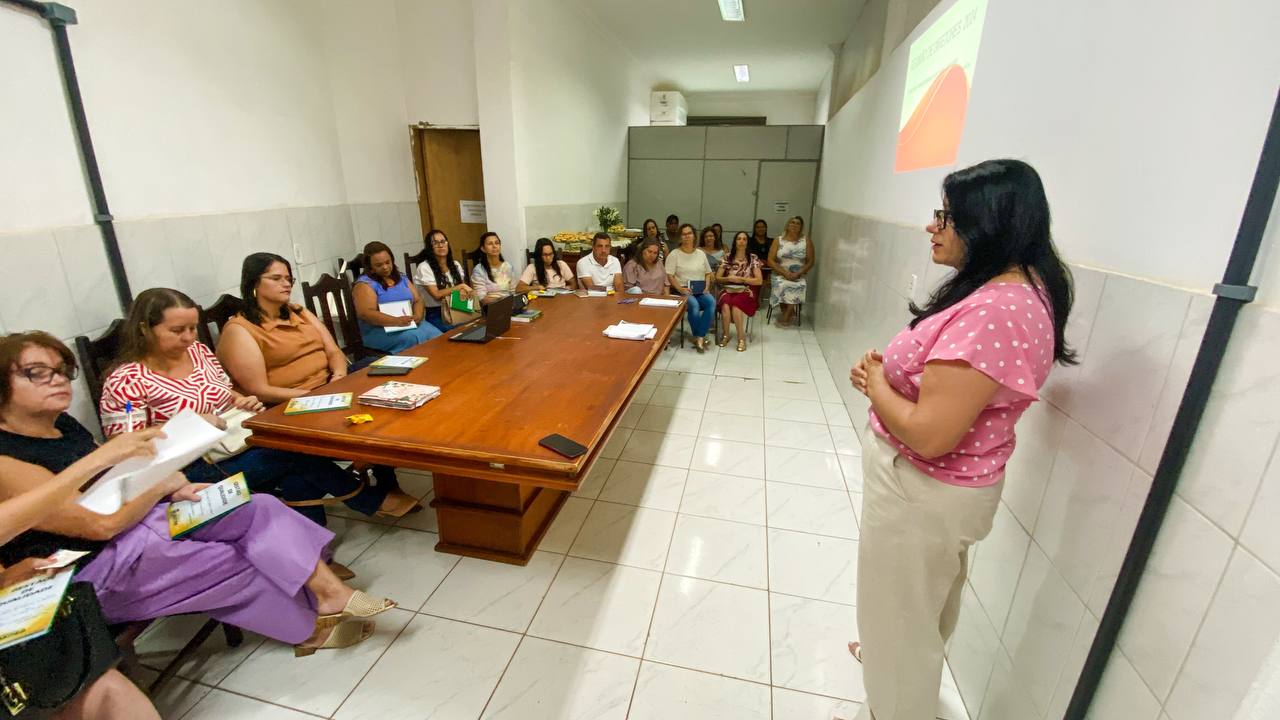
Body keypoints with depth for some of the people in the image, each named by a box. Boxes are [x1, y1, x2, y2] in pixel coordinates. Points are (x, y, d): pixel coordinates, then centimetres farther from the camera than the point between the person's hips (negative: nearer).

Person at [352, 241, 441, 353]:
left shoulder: (401, 277, 18)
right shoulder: (365, 283, -2)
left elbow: (418, 300, 14)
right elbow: (365, 313, -14)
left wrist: (418, 316, -10)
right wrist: (396, 321, -27)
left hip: (411, 324, 5)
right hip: (380, 330, -5)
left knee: (438, 338, -26)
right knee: (416, 338, -35)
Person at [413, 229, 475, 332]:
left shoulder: (456, 264, 15)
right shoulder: (424, 267, -3)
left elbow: (463, 287, 12)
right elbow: (436, 295, -10)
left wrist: (463, 291, -13)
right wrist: (460, 287, -11)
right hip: (436, 315, -4)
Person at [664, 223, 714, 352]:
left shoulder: (701, 254, 16)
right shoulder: (674, 254, 2)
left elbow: (708, 274, 19)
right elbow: (670, 276, -5)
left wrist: (706, 287, 0)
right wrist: (681, 289, -18)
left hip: (700, 291, 4)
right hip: (683, 291, -4)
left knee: (711, 302, -29)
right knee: (694, 305, -35)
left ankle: (699, 337, -25)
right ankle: (700, 337, -14)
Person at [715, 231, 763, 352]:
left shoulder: (753, 258, 4)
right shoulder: (727, 257, 8)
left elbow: (759, 280, -1)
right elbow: (717, 278, 8)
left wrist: (741, 279, -11)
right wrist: (729, 279, -11)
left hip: (745, 292, -1)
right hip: (728, 290, 1)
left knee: (735, 304, -36)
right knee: (725, 305, -34)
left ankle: (741, 337, -24)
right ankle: (725, 335, -15)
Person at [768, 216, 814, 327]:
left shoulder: (807, 241, 6)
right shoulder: (778, 240, 4)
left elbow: (810, 262, 3)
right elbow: (770, 261, -2)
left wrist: (798, 273, -14)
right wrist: (784, 272, -14)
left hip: (799, 276, 1)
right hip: (780, 274, -1)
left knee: (799, 286, -31)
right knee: (782, 285, -32)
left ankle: (786, 316, -16)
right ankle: (790, 313, -10)